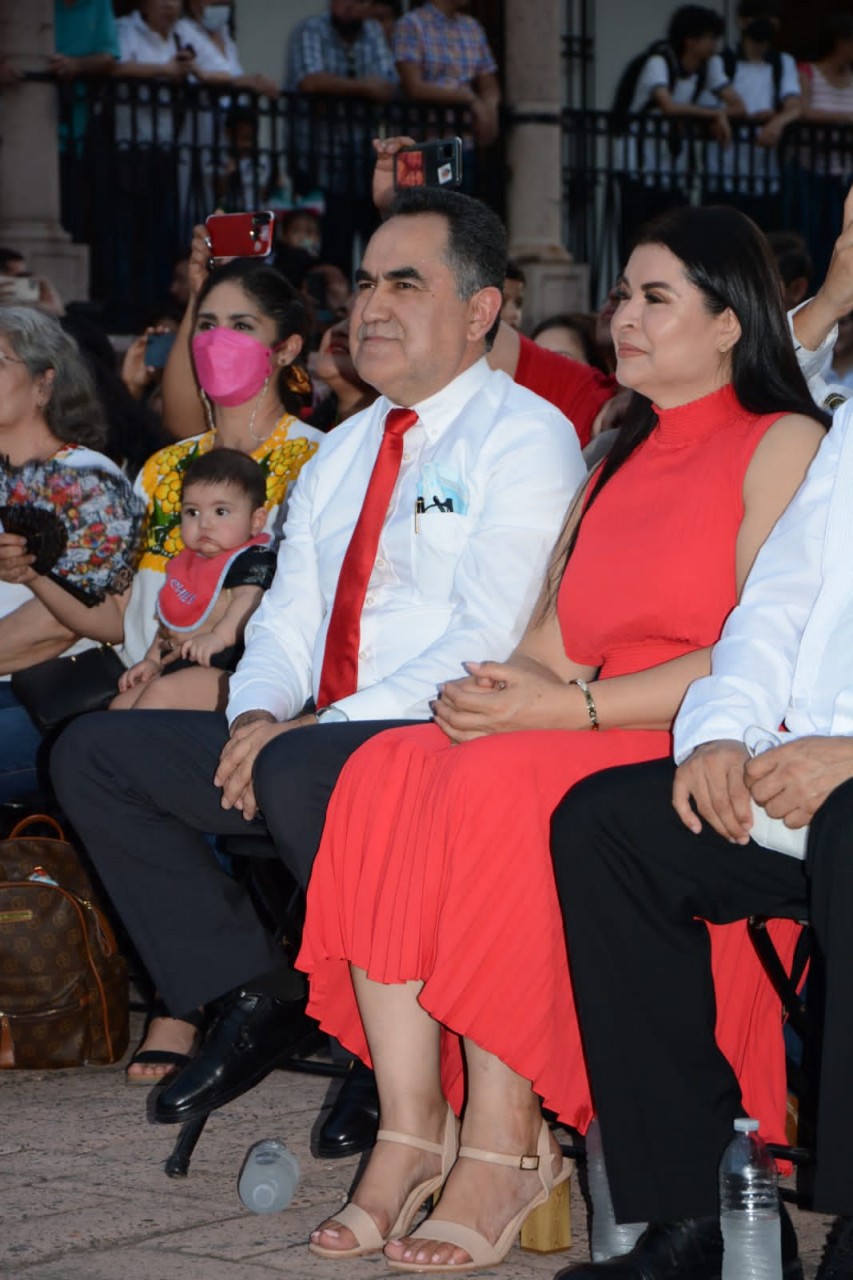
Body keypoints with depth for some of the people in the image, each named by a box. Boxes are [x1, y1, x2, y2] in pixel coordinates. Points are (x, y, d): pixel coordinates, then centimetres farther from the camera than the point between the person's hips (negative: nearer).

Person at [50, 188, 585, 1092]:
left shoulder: (524, 437, -5)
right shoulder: (341, 451, 21)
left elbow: (490, 638, -17)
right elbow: (289, 615, 18)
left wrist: (313, 728, -22)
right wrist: (258, 713, -6)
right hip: (312, 733, 8)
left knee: (302, 773, -37)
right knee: (92, 752, -2)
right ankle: (248, 993, -2)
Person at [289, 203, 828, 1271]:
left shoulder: (783, 444, 1)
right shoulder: (621, 458, 26)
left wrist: (571, 708, -16)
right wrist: (510, 684, -4)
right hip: (577, 746, 7)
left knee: (499, 782, -34)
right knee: (387, 773, -21)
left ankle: (504, 1143, -29)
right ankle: (409, 1129, -27)